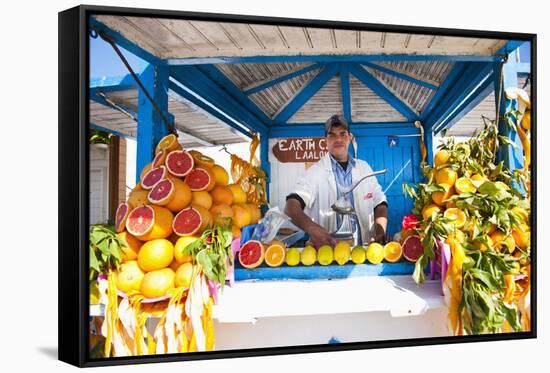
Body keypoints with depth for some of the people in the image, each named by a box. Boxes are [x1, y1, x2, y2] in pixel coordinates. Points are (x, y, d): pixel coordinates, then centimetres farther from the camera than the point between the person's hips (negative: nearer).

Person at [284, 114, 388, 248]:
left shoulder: (364, 168, 13)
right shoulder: (315, 172, -1)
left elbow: (379, 203, 19)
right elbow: (291, 206, -14)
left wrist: (380, 227, -3)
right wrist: (311, 227, -34)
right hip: (328, 249, -4)